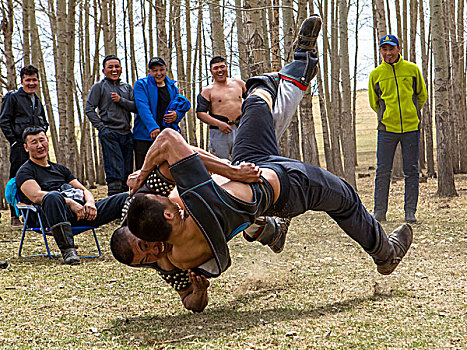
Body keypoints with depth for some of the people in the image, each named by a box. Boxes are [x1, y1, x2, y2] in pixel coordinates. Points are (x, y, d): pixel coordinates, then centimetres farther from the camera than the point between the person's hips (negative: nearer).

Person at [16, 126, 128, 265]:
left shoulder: (60, 168, 34)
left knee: (124, 198, -11)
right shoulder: (25, 172, 13)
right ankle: (68, 250, -44)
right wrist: (69, 202, -19)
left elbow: (83, 190, 24)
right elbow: (36, 196, -7)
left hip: (82, 211, 6)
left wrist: (90, 202, -1)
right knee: (53, 196, -42)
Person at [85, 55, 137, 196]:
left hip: (126, 133, 5)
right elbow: (89, 109, -1)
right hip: (109, 134, -5)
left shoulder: (127, 87, 18)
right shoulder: (99, 87, 4)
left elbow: (135, 107, 7)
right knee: (115, 171, -13)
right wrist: (101, 127, -9)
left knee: (127, 171, 5)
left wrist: (121, 100, -8)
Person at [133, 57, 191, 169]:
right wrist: (152, 127, -27)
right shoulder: (141, 85, 1)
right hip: (145, 135, -4)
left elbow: (183, 108, 20)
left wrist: (177, 115, -5)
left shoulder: (172, 87, 15)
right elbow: (142, 107, -13)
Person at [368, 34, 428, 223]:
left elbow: (422, 95, 16)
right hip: (387, 129, 0)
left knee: (411, 171, 2)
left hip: (411, 128, 0)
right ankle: (379, 212, 7)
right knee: (383, 172, 0)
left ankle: (410, 212, 8)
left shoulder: (412, 69, 4)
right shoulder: (376, 74, 4)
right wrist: (386, 116, 11)